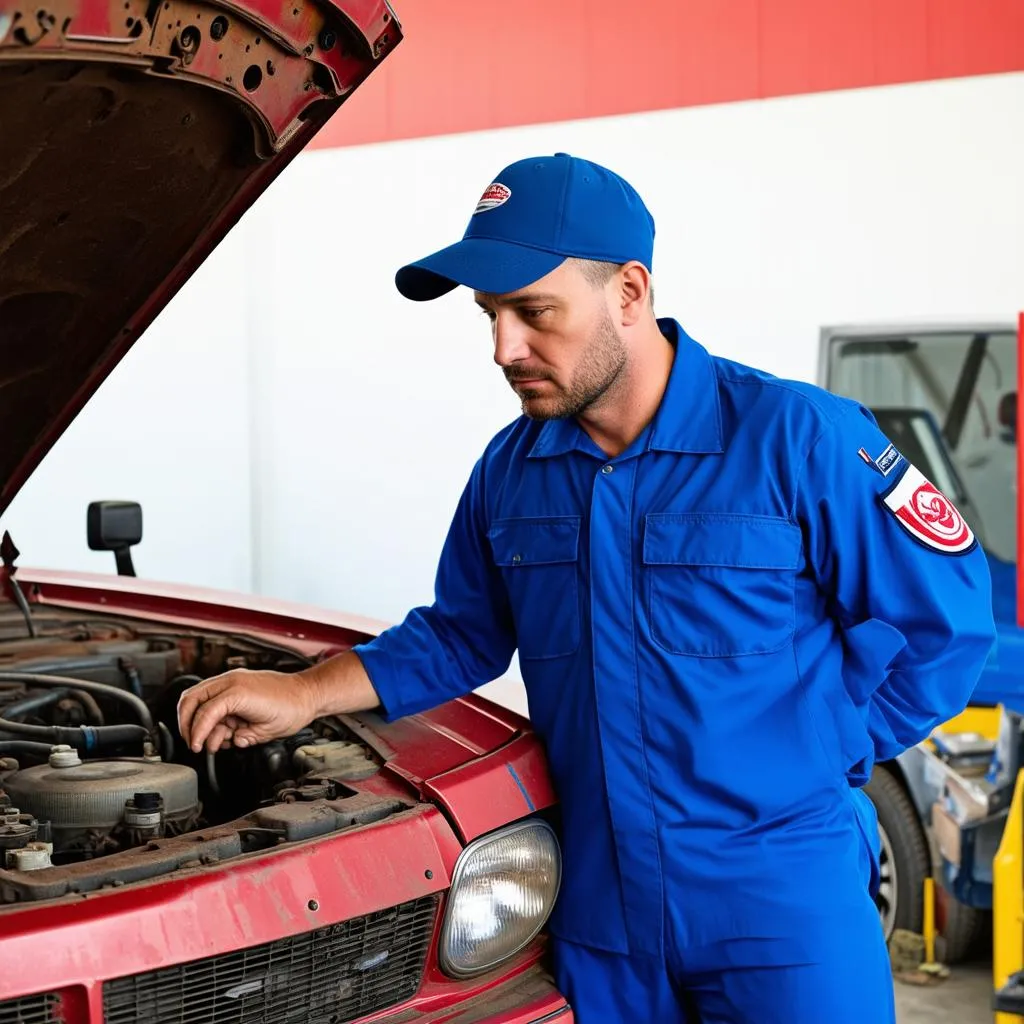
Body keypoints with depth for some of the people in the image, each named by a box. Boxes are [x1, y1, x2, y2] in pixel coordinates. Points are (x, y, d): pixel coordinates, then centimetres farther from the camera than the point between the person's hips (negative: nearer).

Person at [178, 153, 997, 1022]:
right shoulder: (512, 469, 5)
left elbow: (946, 619, -7)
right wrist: (304, 696, 4)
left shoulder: (799, 438, -12)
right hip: (599, 902, 5)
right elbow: (460, 635, 15)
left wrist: (828, 750, -8)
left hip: (781, 893, -4)